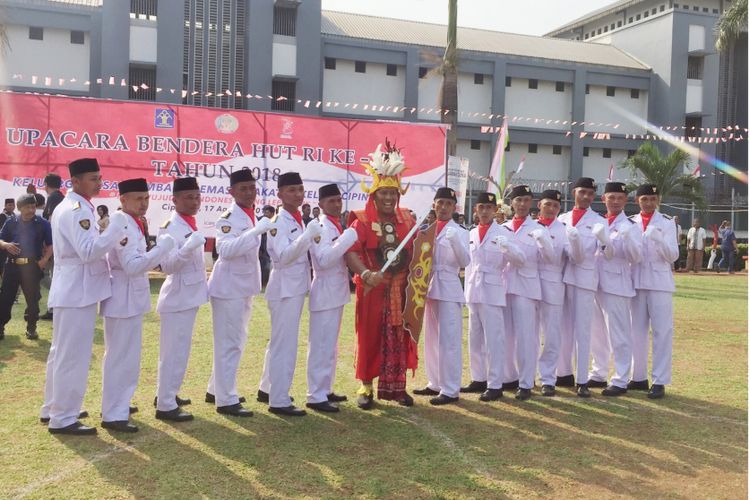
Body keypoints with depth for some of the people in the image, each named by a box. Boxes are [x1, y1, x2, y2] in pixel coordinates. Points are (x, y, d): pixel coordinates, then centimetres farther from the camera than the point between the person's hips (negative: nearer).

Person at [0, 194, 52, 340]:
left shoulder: (42, 224, 0)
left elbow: (50, 244, 2)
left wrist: (44, 259, -11)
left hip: (33, 266, -1)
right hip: (12, 265, 1)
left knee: (32, 298, 4)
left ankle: (31, 328, 16)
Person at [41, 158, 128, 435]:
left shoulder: (68, 206, 15)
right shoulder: (76, 210, -18)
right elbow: (88, 251, -27)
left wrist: (112, 240, 11)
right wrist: (117, 228, -27)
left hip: (71, 289, 11)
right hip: (77, 291, -11)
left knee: (61, 353, 18)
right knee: (73, 356, -4)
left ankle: (53, 409, 29)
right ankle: (63, 418, 4)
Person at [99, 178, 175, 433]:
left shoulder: (130, 224, 12)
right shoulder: (124, 226, -20)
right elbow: (133, 266, -30)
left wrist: (155, 254, 9)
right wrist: (162, 247, -29)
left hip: (130, 297, 11)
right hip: (124, 299, -11)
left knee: (121, 355, 20)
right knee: (123, 357, -5)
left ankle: (115, 404, 34)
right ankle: (113, 415, 2)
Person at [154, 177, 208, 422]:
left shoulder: (190, 224, 11)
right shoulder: (170, 227, -16)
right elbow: (167, 266, -25)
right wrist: (188, 248, -37)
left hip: (189, 295, 9)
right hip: (178, 296, -9)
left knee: (178, 349, 17)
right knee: (175, 351, -5)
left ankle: (166, 394, 29)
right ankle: (166, 405, 1)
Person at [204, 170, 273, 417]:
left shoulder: (252, 216, 10)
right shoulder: (228, 218, -16)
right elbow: (226, 249, -33)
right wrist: (256, 231, -37)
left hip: (244, 286, 9)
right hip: (228, 287, -9)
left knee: (237, 341, 16)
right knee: (229, 343, -5)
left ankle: (216, 390, 29)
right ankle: (226, 400, 3)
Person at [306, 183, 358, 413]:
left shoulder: (336, 226, 14)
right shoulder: (319, 227, -14)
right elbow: (324, 260, -27)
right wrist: (347, 239, -26)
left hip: (336, 291, 10)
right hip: (325, 292, -10)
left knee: (330, 344, 15)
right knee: (321, 345, -6)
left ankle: (325, 390, 25)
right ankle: (316, 396, -1)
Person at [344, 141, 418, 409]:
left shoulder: (408, 220, 6)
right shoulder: (362, 221, -8)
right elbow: (351, 251, -22)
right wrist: (366, 274, -35)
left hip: (401, 290, 4)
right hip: (373, 290, -4)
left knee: (399, 338, 9)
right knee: (370, 337, 5)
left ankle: (395, 386, 21)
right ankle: (366, 386, 17)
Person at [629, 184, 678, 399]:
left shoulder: (667, 223, 1)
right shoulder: (630, 223, 8)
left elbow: (673, 256, -5)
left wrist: (658, 239, -22)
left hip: (659, 283, -3)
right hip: (636, 282, 3)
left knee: (662, 331, -3)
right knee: (637, 331, 9)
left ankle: (659, 381, 0)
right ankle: (639, 377, 19)